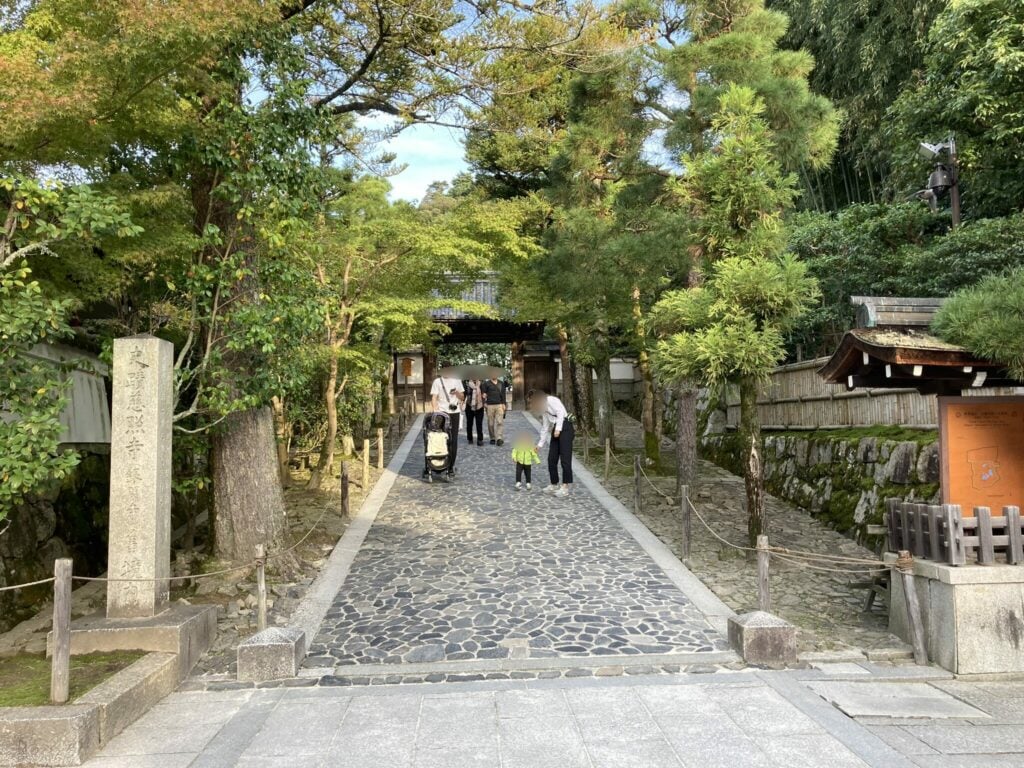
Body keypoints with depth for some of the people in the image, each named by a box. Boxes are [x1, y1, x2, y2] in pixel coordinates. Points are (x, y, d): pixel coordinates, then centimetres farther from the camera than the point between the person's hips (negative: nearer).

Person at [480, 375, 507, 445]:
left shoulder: (501, 383, 12)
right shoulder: (486, 383, 3)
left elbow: (503, 394, 14)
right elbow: (483, 394, 2)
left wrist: (503, 404, 6)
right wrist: (484, 403, -8)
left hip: (499, 405, 1)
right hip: (490, 405, -1)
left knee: (500, 422, -9)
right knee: (490, 423, 3)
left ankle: (499, 438, -13)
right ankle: (492, 438, 13)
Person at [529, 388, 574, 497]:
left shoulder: (550, 400, -4)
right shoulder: (543, 408, 20)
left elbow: (561, 412, -15)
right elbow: (545, 428, 21)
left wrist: (558, 429, -18)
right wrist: (540, 444, 20)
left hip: (565, 427, -9)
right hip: (556, 430, 9)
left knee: (565, 458, -8)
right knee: (551, 459, 8)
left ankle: (565, 487, -5)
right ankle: (554, 485, 17)